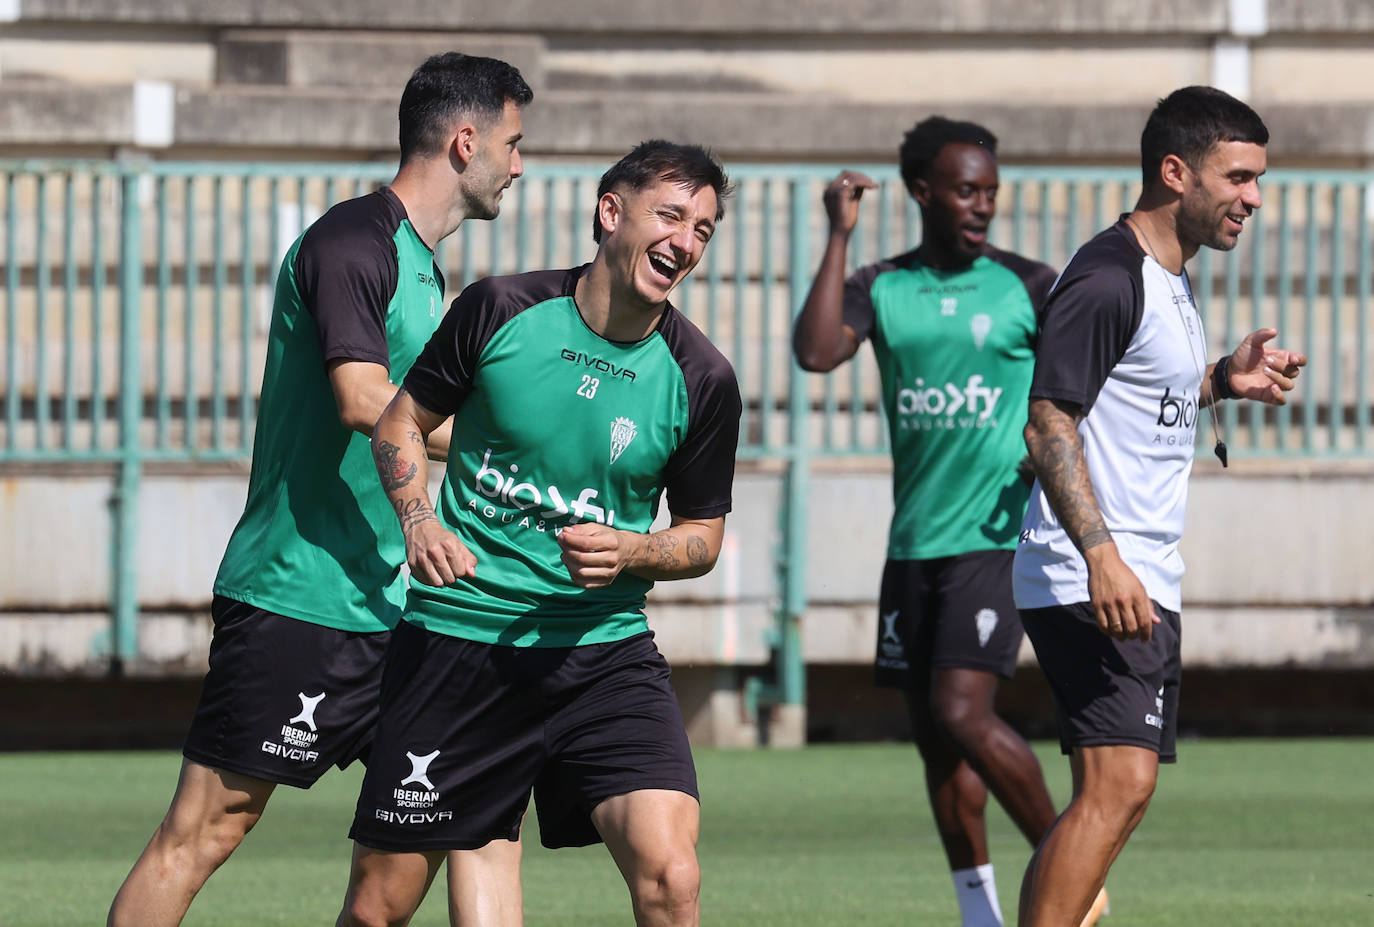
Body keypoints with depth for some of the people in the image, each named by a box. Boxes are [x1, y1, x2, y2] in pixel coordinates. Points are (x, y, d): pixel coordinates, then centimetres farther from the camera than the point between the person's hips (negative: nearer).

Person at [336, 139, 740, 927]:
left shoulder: (701, 379, -3)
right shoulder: (501, 310, -5)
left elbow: (704, 535, 9)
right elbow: (401, 422, 8)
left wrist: (628, 553, -12)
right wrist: (420, 521, -10)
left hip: (603, 648, 0)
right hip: (454, 634, 0)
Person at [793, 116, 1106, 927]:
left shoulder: (1028, 287, -1)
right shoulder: (881, 288, 6)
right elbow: (816, 352, -12)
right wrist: (839, 237, -11)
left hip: (997, 536, -4)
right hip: (914, 542, 4)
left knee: (962, 713, -18)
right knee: (933, 734, 7)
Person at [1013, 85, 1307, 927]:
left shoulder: (1171, 279, 18)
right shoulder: (1107, 280, -14)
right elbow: (1049, 423, -19)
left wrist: (1223, 382, 13)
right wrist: (1101, 556, -28)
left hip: (1143, 584, 11)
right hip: (1093, 581, -11)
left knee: (1117, 789, 10)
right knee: (1119, 782, -19)